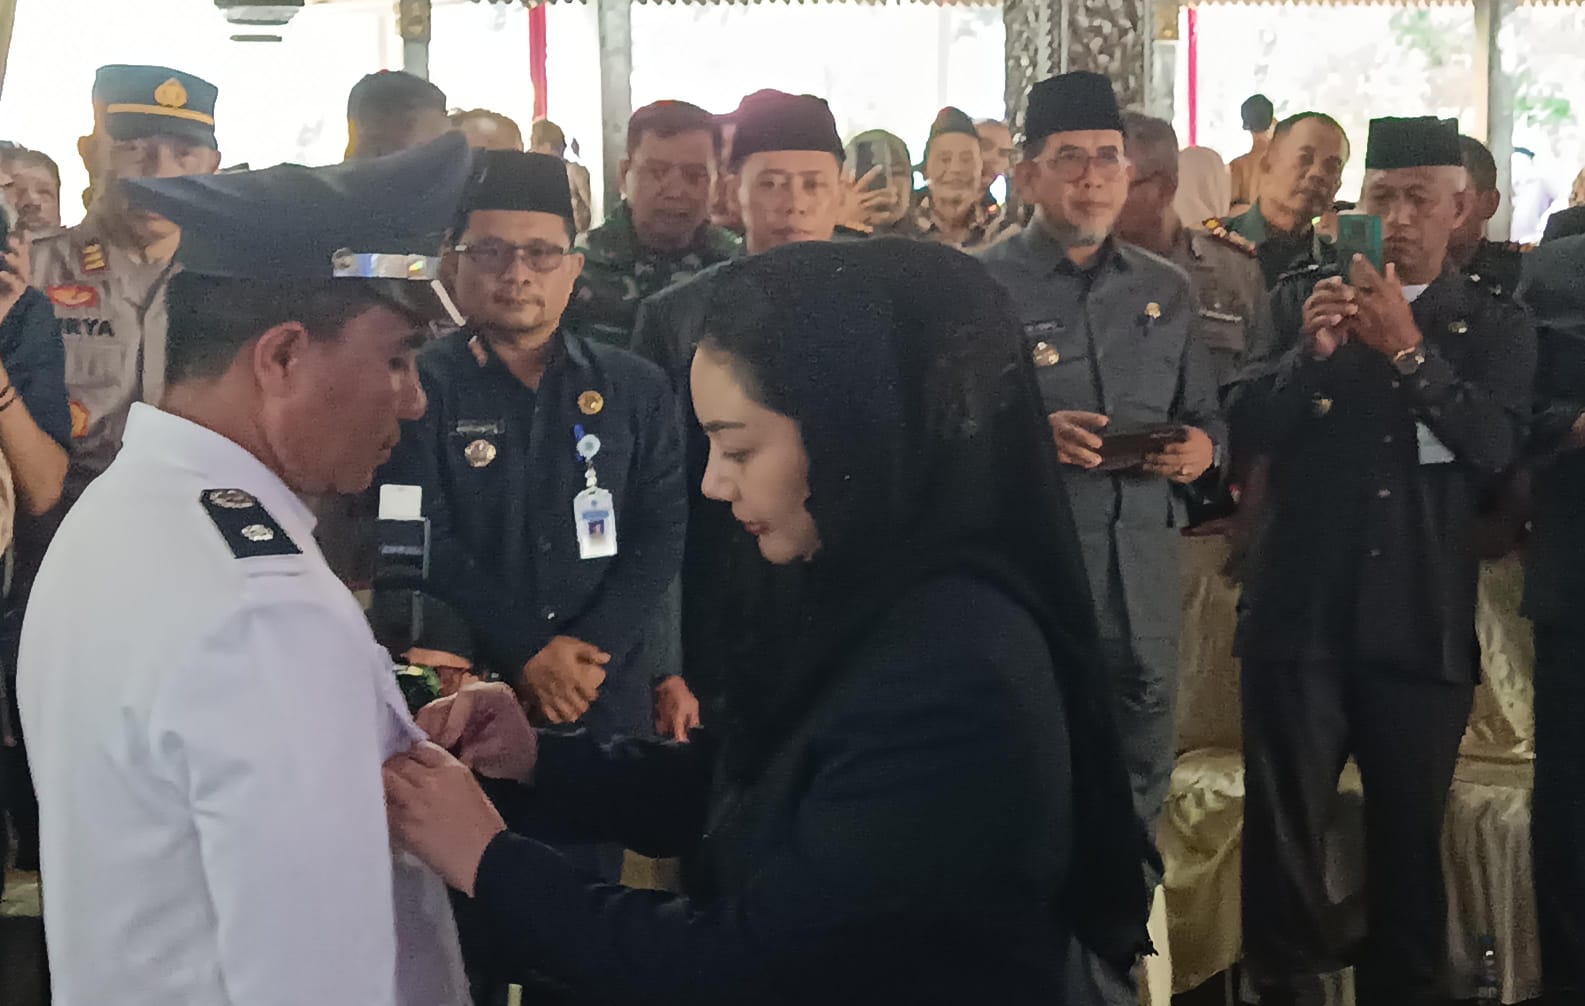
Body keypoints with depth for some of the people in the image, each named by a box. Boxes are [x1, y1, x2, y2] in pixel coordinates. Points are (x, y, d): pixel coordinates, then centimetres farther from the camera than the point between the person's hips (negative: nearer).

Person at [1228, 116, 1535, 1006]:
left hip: (1422, 623, 0)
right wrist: (1311, 351, -19)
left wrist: (1408, 349, -20)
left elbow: (1496, 447, -10)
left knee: (1411, 834, 7)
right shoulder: (1305, 297, 7)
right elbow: (1250, 425, -2)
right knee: (1283, 827, 4)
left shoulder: (1496, 326, 6)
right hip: (1302, 612, 0)